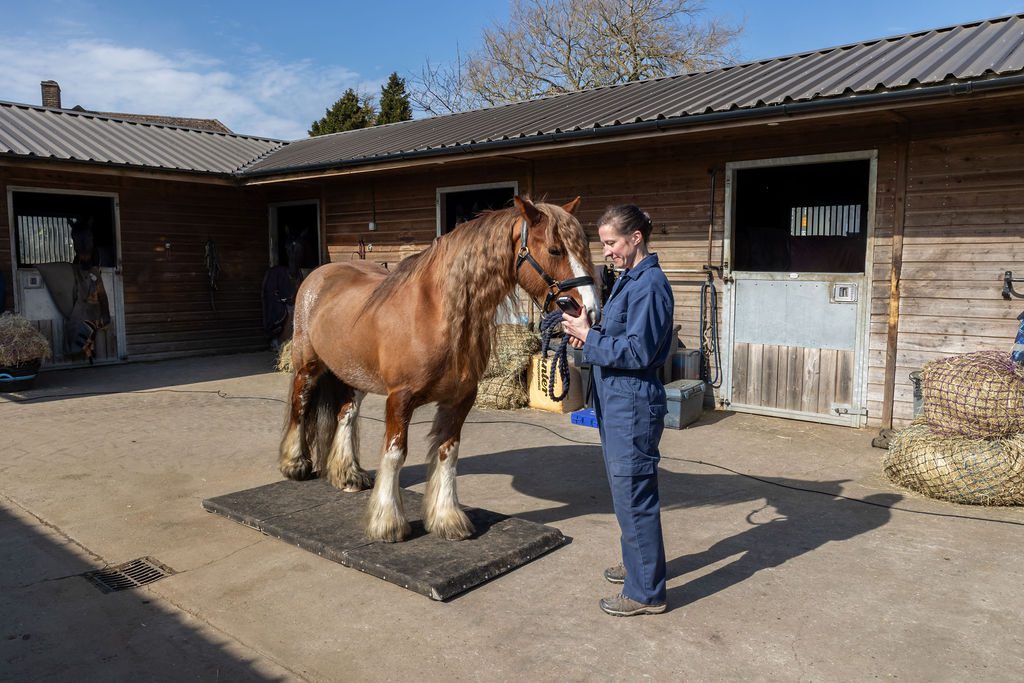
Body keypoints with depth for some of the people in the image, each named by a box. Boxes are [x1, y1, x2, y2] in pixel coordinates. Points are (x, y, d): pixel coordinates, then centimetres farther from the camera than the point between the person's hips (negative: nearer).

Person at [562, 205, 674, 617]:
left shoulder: (650, 285, -18)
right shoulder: (628, 280, 13)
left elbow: (637, 352, -22)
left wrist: (589, 337, -17)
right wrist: (589, 334, 1)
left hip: (633, 404, -10)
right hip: (615, 400, 10)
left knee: (634, 494, -1)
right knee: (626, 490, 22)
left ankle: (646, 592, 13)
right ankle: (637, 563, 40)